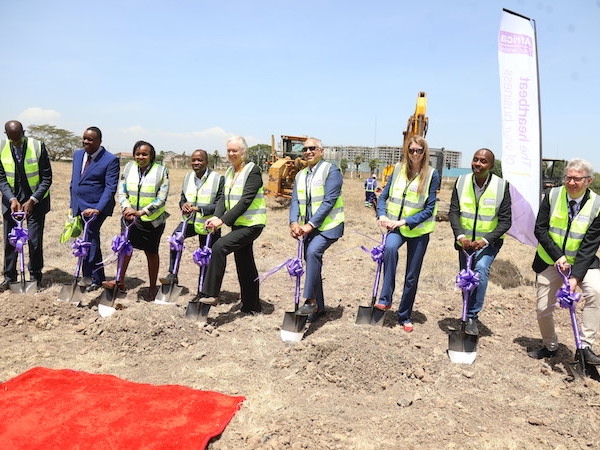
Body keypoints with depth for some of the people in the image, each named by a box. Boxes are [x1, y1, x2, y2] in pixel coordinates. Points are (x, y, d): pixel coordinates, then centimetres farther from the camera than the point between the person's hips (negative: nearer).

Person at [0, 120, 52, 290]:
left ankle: (35, 277, 15)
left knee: (35, 240, 0)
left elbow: (47, 178, -11)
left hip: (35, 200, -2)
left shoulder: (38, 146, -12)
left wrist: (32, 201, -17)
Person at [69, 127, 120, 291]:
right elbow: (73, 181, 18)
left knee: (89, 239, -14)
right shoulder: (77, 154, 11)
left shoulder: (111, 160, -10)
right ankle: (98, 277, 21)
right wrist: (72, 204, 15)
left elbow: (110, 188, -15)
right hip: (79, 207, 7)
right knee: (92, 240, 12)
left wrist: (97, 209, -23)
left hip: (96, 208, -7)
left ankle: (89, 277, -3)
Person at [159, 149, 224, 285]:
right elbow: (183, 198, 13)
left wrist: (198, 208, -26)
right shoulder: (188, 177, 6)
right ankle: (172, 275, -21)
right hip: (190, 220, 3)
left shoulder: (218, 179, -12)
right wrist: (183, 205, -12)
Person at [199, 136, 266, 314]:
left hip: (251, 224, -8)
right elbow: (224, 198, 6)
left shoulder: (253, 170, -12)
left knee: (219, 247, -22)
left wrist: (223, 220, -24)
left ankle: (210, 294, -16)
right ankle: (251, 306, 24)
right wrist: (216, 217, -12)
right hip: (238, 224, 8)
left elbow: (245, 200, -20)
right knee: (245, 265, 13)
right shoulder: (230, 172, 13)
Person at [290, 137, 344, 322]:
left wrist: (311, 224, -22)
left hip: (328, 226, -7)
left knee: (313, 252, -30)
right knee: (312, 263, 11)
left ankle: (310, 301, -21)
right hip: (309, 228, 7)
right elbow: (295, 201, 5)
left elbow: (329, 201, -17)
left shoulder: (331, 171, -7)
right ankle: (318, 307, 25)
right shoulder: (300, 175, 13)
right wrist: (294, 222, -14)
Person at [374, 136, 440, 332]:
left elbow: (429, 209, -9)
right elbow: (383, 196, 6)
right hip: (395, 227, 1)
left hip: (419, 230, -1)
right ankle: (385, 299, -25)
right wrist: (382, 215, -14)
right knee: (390, 247, -34)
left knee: (412, 276, 6)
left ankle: (405, 316, 24)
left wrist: (405, 221, -19)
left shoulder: (432, 175, -5)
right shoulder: (398, 169, 3)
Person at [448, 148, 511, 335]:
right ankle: (468, 316, 32)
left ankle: (472, 316, -13)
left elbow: (505, 221, -12)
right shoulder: (462, 182, -5)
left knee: (481, 269, -26)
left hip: (488, 242, -3)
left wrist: (485, 240, -24)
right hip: (465, 241, 3)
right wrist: (460, 236, -22)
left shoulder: (501, 186, -13)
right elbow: (454, 212, -6)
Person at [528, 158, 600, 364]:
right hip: (550, 261, 2)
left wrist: (575, 276, -25)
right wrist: (558, 257, -19)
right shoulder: (552, 196, -9)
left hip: (582, 262, -1)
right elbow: (540, 230, -8)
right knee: (543, 309, 6)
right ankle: (550, 346, 34)